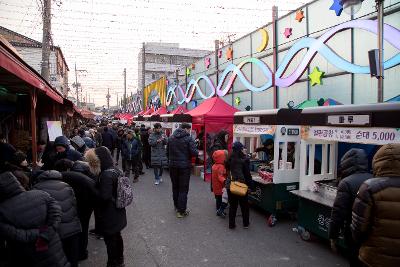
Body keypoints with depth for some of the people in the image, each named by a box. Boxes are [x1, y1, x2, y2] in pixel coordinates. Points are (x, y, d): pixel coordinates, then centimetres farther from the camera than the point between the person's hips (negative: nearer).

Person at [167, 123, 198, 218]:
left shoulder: (171, 138, 5)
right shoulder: (188, 138, -13)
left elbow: (167, 151, 13)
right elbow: (194, 152, -18)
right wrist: (198, 152, 3)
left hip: (173, 166, 5)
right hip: (184, 166, -5)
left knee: (175, 187, 18)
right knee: (183, 189, 2)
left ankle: (176, 206, 31)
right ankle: (181, 211, 5)